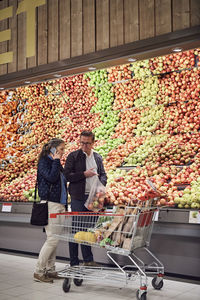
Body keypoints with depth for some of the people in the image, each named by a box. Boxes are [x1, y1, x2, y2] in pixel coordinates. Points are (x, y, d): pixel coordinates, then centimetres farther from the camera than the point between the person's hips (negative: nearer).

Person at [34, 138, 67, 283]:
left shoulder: (57, 163, 19)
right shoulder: (44, 162, -5)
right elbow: (51, 177, -23)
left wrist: (65, 206, 19)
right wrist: (56, 161, -11)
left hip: (60, 205, 8)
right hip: (50, 204, -8)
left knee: (55, 239, 8)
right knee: (52, 239, -10)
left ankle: (50, 270, 16)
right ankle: (39, 271, -1)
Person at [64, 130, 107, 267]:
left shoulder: (98, 157, 13)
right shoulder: (73, 156, -2)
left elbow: (103, 175, 19)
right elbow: (67, 175, -9)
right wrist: (84, 174, -15)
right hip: (78, 198, -4)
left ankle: (88, 260, 22)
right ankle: (74, 263, 9)